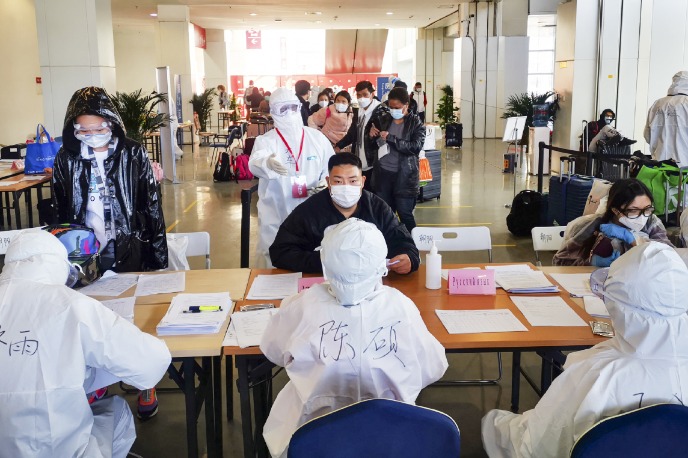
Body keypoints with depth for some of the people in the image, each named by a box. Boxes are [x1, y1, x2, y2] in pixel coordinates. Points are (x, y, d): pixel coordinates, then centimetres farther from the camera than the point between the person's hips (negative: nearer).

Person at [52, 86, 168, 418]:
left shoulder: (133, 154, -7)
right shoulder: (66, 158, -1)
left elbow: (152, 207, -4)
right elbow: (59, 213, 7)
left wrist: (158, 255, -5)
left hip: (131, 251, -2)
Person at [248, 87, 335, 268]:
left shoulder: (317, 138, 4)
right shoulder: (265, 140, -4)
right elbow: (254, 164, -25)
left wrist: (327, 182, -11)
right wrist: (267, 163, -49)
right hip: (276, 218, -2)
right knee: (273, 264, 2)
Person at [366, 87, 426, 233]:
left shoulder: (416, 124, -2)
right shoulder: (382, 120, 8)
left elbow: (416, 147, -17)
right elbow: (370, 148, 15)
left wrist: (391, 138, -21)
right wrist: (370, 136, -8)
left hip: (404, 176, -4)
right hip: (383, 173, 4)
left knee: (405, 214, 1)